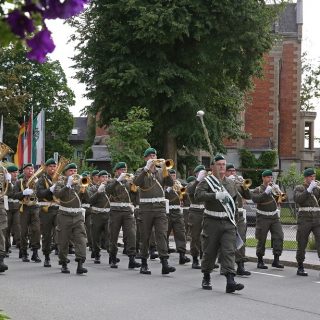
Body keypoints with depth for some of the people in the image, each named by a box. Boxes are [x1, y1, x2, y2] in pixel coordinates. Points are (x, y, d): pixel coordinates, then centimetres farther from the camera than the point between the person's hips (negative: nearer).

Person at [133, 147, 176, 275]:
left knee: (162, 234, -9)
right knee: (145, 236, 4)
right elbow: (136, 182, -14)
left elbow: (170, 183, -1)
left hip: (160, 207, 2)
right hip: (146, 208, -1)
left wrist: (165, 169, -14)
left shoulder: (161, 171, 13)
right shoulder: (141, 171, 6)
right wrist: (147, 168, -19)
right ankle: (144, 263, 12)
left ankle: (165, 263, -17)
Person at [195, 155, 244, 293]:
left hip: (228, 222, 3)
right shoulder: (207, 181, -4)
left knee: (229, 251, -8)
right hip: (212, 222, -3)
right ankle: (206, 278, 26)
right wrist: (216, 195, -30)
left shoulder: (230, 183, 15)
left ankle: (230, 281, -16)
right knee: (209, 251, 7)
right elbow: (198, 195, -22)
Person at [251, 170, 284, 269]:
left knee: (279, 237, -8)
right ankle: (260, 261, 9)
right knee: (261, 240, 0)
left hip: (275, 217, 4)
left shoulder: (274, 187, 11)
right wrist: (266, 192, -27)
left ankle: (276, 260, -4)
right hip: (263, 218, -4)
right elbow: (255, 199, -20)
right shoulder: (258, 190, -1)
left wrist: (277, 190, -19)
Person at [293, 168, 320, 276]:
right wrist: (309, 189, -16)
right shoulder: (299, 188, 6)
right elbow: (298, 199, -12)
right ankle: (300, 268, 15)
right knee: (302, 244, 5)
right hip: (304, 220, -2)